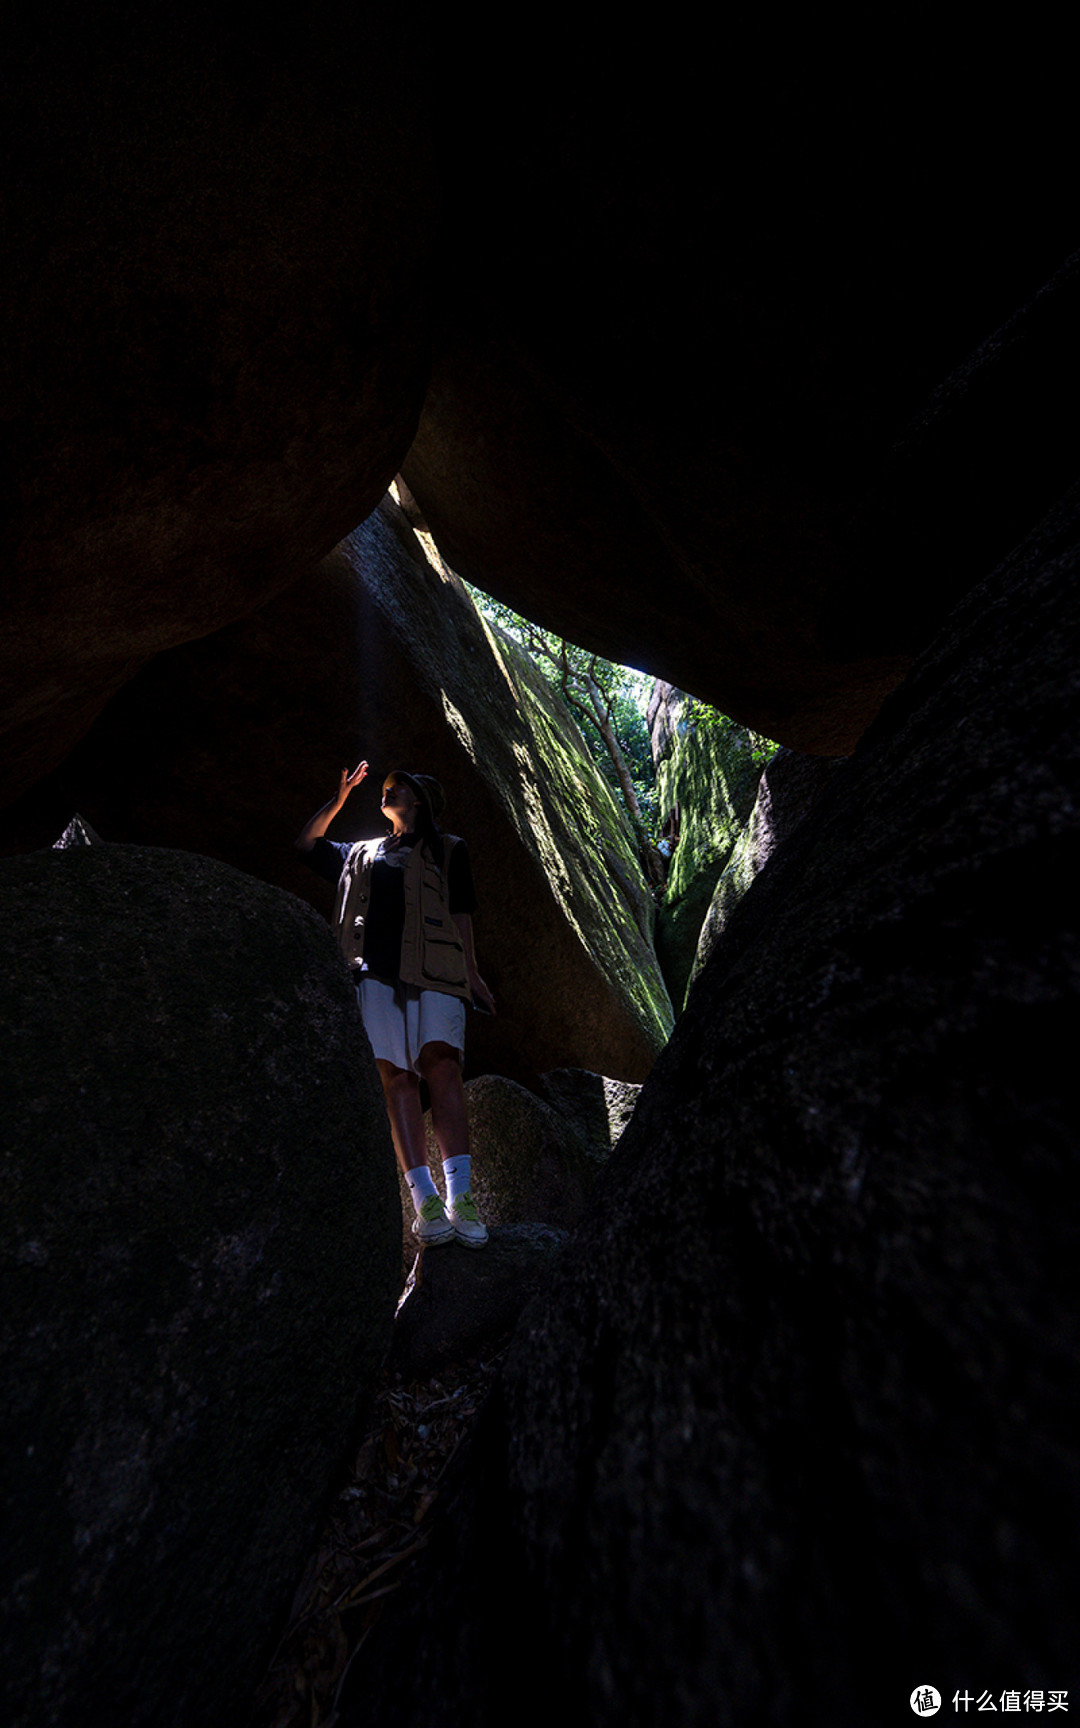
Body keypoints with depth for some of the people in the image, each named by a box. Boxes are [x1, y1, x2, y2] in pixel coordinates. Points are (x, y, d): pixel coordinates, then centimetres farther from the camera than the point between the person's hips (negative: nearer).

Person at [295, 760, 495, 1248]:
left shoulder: (448, 849, 22)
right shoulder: (362, 853, 31)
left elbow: (461, 915, 14)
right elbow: (306, 842, 39)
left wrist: (471, 974, 4)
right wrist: (341, 797, 32)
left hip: (432, 969, -2)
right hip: (374, 969, 3)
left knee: (441, 1064, -19)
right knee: (395, 1076, -11)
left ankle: (460, 1197, -20)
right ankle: (425, 1201, -12)